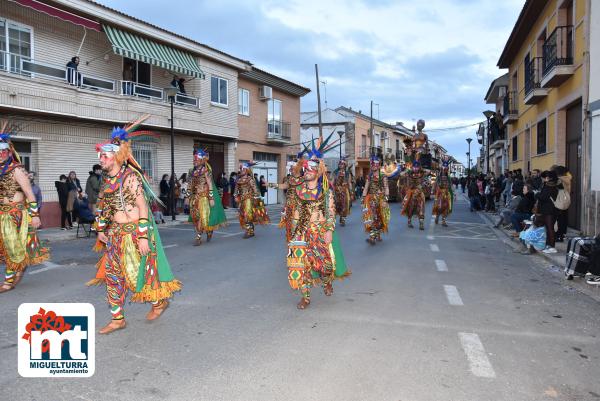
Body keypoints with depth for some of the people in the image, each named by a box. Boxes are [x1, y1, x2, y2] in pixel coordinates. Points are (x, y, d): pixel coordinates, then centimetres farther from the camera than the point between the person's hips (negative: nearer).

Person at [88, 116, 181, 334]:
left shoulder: (130, 177, -16)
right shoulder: (107, 179, 7)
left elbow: (142, 207, -18)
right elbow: (102, 206, 18)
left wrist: (143, 237, -21)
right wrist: (100, 230, 16)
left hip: (134, 232, -8)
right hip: (115, 233, 8)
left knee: (136, 272, 1)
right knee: (112, 274, 8)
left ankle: (159, 301, 28)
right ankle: (117, 319, 20)